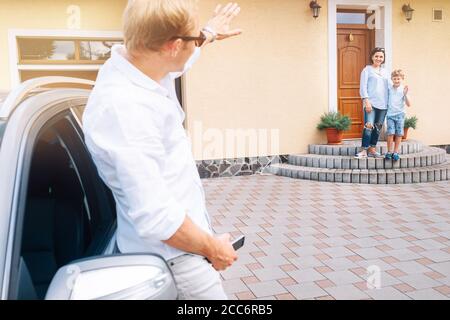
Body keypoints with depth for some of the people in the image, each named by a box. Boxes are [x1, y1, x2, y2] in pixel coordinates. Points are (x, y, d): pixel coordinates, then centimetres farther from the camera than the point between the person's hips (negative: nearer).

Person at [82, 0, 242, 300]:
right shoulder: (125, 107, -32)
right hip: (172, 251, -9)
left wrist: (211, 32, 39)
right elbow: (154, 218, -32)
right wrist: (212, 247, -16)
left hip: (183, 231, 9)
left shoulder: (139, 63, -3)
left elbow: (180, 59, 23)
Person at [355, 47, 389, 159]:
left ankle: (372, 149, 15)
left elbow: (387, 87, 20)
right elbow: (363, 87, -5)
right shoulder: (367, 70, 3)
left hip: (383, 104, 6)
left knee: (378, 127, 7)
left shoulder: (384, 72, 19)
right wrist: (366, 101, -15)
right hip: (371, 103, -6)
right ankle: (364, 150, -13)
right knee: (369, 126, -16)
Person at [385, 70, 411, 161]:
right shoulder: (389, 87, 3)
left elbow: (408, 104, -9)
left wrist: (405, 94, -21)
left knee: (399, 134, 1)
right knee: (390, 133, -7)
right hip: (390, 114, 1)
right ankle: (389, 152, 4)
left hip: (400, 114, -1)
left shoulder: (403, 89, -3)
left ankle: (395, 152, 11)